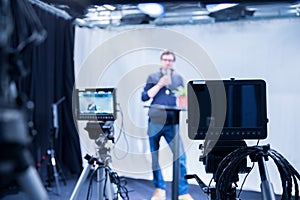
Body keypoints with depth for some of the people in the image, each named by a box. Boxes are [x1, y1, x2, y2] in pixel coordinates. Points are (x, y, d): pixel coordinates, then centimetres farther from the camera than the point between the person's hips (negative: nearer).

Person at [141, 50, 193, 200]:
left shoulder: (178, 78, 14)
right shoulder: (153, 77, 7)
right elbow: (144, 97, -2)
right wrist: (159, 85, -10)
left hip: (171, 123, 1)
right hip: (155, 122, -1)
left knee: (180, 156, -8)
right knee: (154, 157, 7)